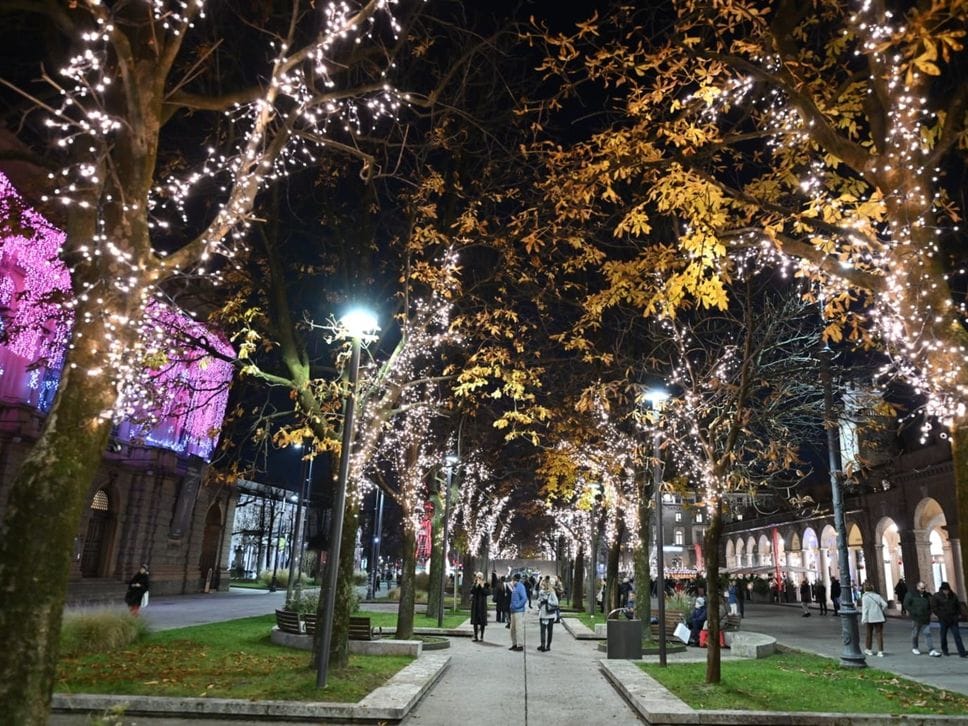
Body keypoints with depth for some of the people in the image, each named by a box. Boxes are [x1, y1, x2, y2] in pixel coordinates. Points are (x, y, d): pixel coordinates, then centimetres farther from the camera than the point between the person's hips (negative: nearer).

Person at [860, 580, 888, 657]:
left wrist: (864, 619, -12)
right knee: (879, 634, 4)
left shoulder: (865, 597, -7)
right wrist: (880, 611, 13)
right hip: (879, 618, 3)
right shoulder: (877, 595, 5)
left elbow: (865, 608, -13)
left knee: (869, 633, 13)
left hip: (870, 618, -2)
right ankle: (880, 651, -2)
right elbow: (885, 604, -2)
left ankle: (868, 649, 25)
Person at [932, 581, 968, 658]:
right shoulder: (937, 596, -7)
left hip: (953, 619, 3)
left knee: (957, 635, -2)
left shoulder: (953, 596, 6)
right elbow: (933, 607, -6)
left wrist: (959, 613, 7)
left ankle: (962, 653, -2)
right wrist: (940, 615, -11)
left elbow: (958, 605, 18)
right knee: (944, 635, 8)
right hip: (943, 619, -3)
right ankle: (944, 650, 23)